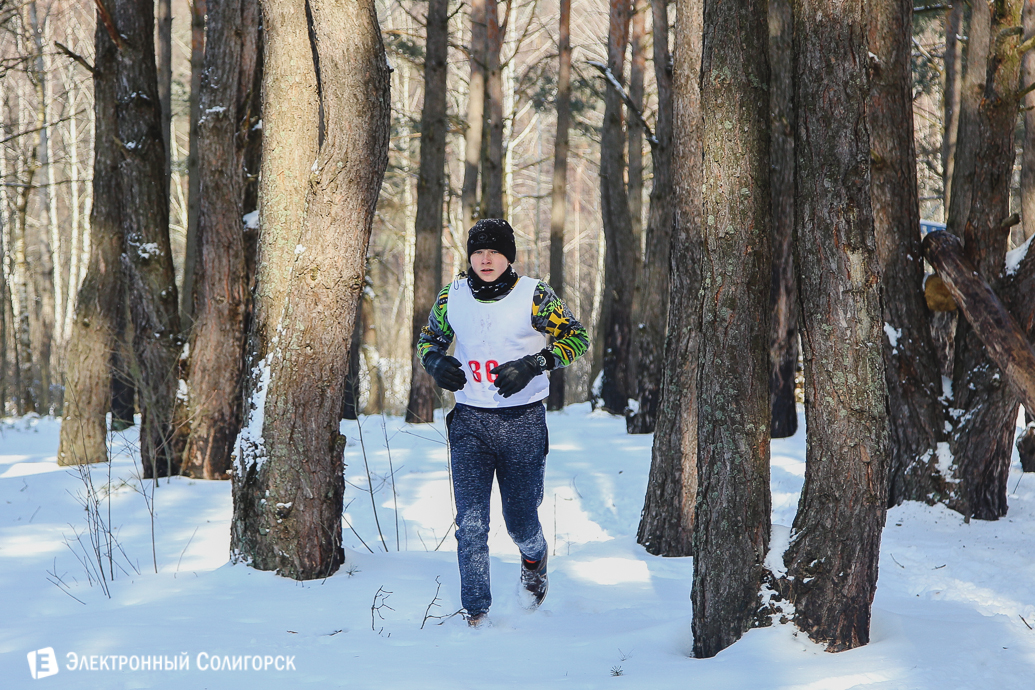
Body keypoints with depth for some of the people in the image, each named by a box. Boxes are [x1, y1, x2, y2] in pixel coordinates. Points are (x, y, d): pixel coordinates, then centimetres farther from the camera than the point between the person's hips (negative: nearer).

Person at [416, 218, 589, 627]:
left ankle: (534, 558, 43)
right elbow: (428, 340, 17)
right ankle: (475, 615, -1)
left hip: (523, 421, -2)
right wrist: (436, 363, -7)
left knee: (520, 523, 7)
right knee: (470, 523, -8)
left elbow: (577, 338, -3)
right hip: (470, 422, 2)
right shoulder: (452, 298, 2)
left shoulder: (534, 296, -8)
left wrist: (533, 364, -18)